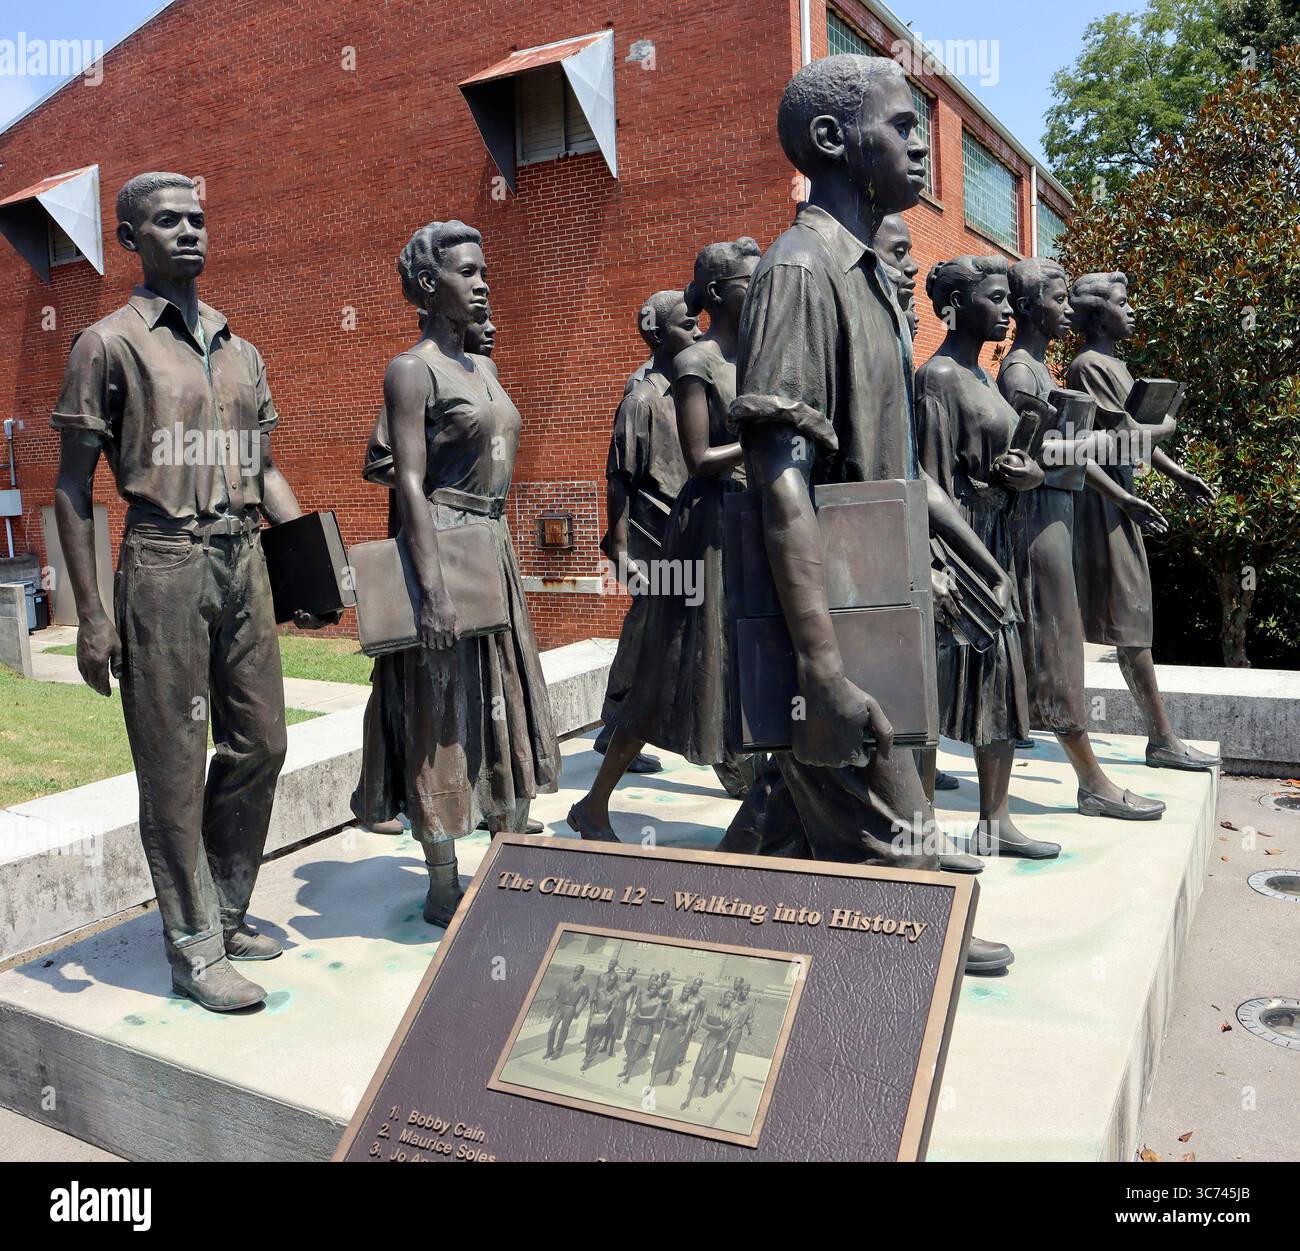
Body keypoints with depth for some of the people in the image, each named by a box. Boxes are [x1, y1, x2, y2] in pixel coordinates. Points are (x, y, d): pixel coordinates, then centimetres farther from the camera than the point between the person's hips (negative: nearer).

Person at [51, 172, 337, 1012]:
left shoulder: (241, 352, 16)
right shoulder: (110, 344, 0)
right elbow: (74, 487, -2)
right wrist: (90, 614, -9)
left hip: (245, 558, 6)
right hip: (165, 563, -6)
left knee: (260, 744, 9)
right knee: (176, 763, 0)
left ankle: (227, 912, 28)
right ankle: (194, 948, 13)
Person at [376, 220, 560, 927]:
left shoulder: (483, 368, 16)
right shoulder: (412, 370, -9)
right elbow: (410, 482, -17)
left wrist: (502, 558, 19)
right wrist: (433, 588, -23)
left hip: (494, 549, 9)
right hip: (444, 545, -9)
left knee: (505, 703, 14)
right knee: (443, 713, -1)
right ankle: (443, 888, 11)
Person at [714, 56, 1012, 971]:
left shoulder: (871, 278, 16)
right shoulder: (801, 270, -15)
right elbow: (783, 484, -24)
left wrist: (985, 562, 24)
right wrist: (825, 672, -28)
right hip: (838, 622, -10)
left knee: (795, 812, 18)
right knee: (892, 857, -1)